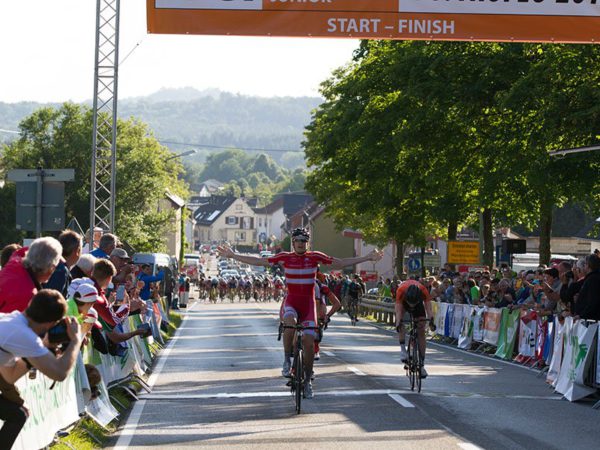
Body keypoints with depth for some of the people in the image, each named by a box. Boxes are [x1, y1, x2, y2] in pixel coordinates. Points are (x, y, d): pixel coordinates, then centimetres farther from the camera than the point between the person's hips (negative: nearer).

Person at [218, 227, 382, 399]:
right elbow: (258, 261, 3)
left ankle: (308, 380, 12)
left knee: (309, 341, -6)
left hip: (308, 303, 1)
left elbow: (340, 263, 2)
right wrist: (232, 255, 0)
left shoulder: (315, 257, -1)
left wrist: (367, 258, -2)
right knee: (290, 323, -35)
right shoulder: (285, 257, -1)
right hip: (291, 301, -1)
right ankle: (287, 360, -14)